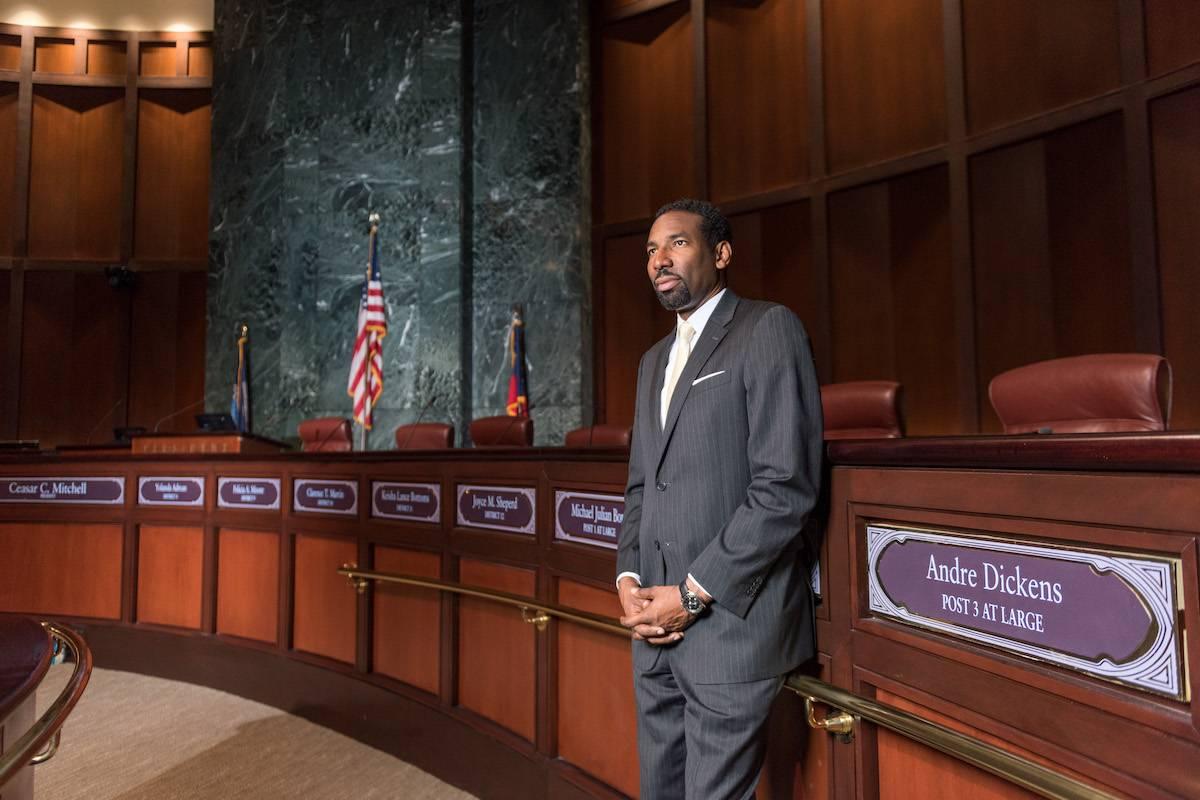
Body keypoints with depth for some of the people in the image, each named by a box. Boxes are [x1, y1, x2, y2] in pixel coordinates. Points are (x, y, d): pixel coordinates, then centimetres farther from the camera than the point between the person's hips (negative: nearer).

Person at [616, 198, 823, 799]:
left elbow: (786, 485, -15)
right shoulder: (654, 360, 17)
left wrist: (693, 594, -14)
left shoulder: (768, 329, -6)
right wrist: (629, 578, 2)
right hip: (657, 628, 7)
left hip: (730, 623, -6)